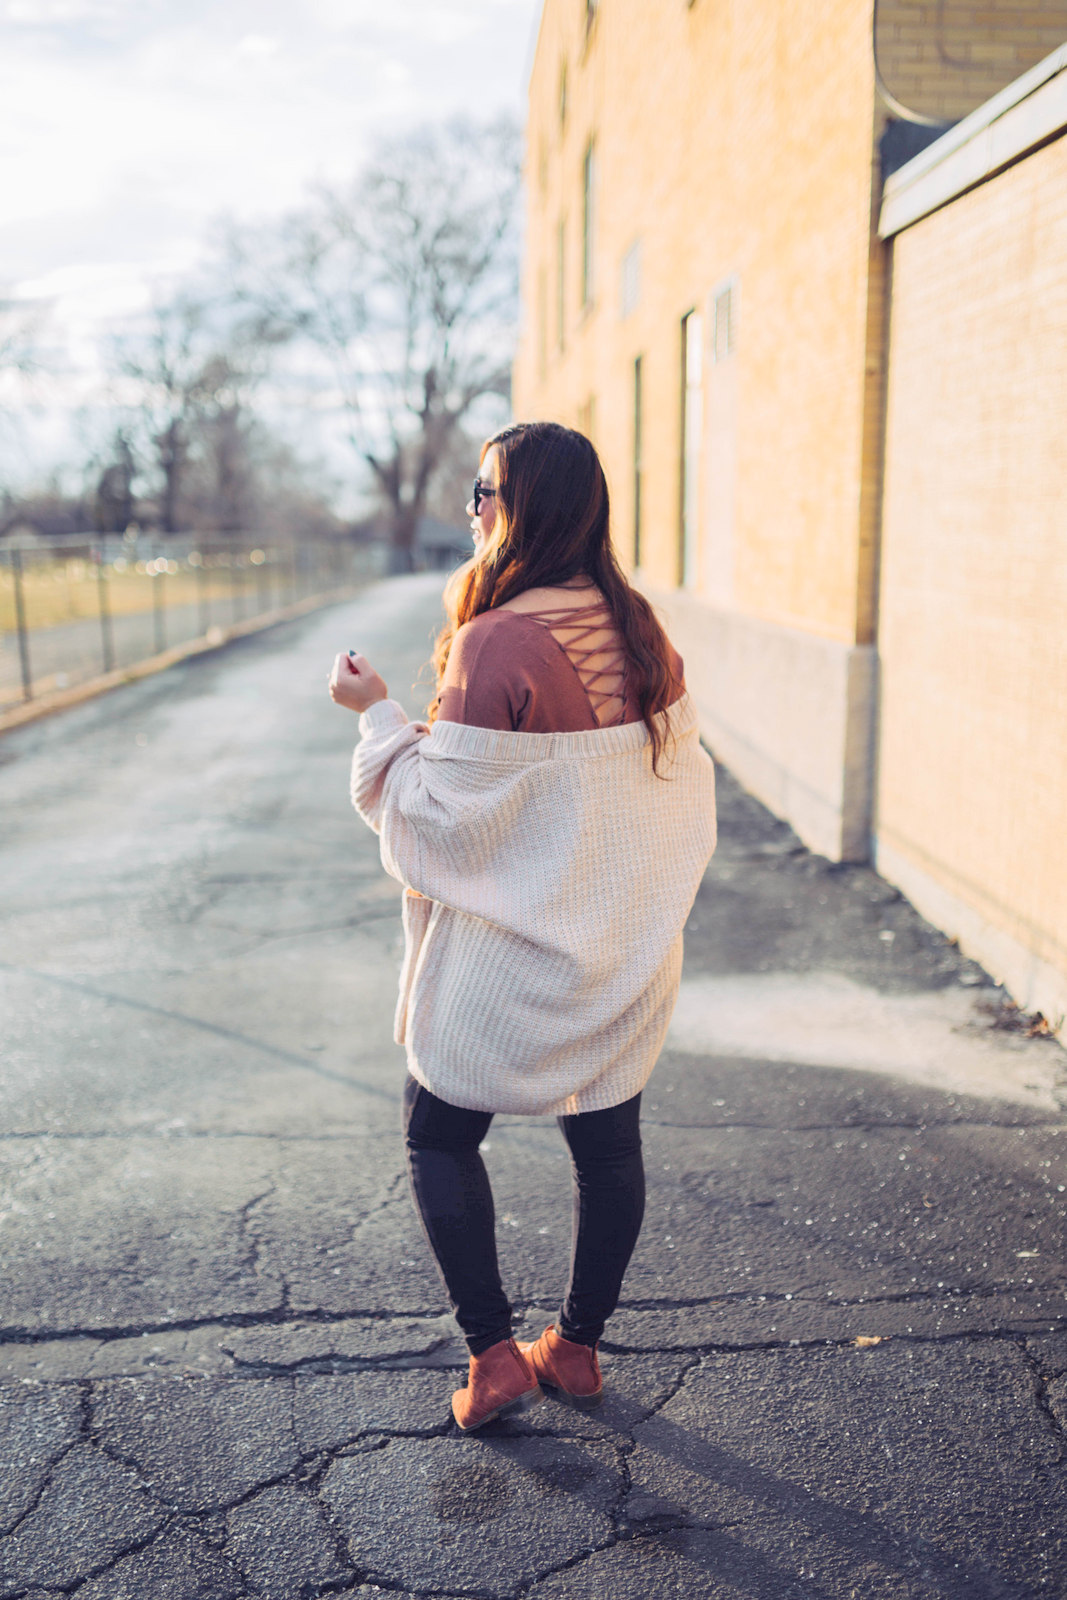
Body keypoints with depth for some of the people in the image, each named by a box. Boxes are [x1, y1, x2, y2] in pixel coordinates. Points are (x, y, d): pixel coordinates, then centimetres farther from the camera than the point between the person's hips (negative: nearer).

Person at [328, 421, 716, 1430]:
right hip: (631, 953, 6)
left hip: (514, 958, -6)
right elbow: (684, 782, 7)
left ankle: (493, 1356, 17)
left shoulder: (495, 645, -21)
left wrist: (377, 716, -7)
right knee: (607, 1143, 17)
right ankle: (577, 1347, 32)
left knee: (439, 1137, 14)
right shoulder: (642, 637, 0)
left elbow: (446, 811, -17)